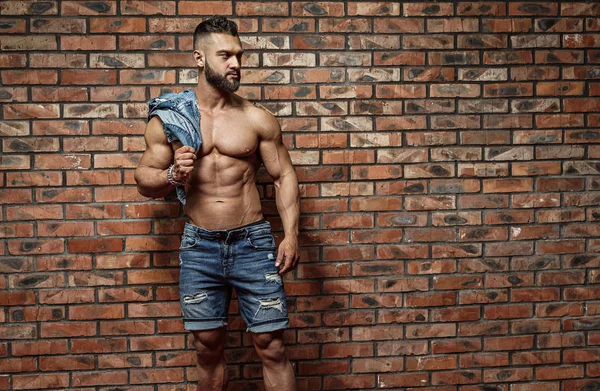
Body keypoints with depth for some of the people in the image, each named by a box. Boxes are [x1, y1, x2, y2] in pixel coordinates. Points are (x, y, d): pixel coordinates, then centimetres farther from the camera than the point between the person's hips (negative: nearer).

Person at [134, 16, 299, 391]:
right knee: (208, 348, 12)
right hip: (200, 246, 1)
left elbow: (284, 176, 3)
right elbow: (144, 181, 7)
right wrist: (172, 175, -15)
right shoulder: (169, 119, 1)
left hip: (253, 243, -1)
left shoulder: (257, 119, -1)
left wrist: (291, 235, -9)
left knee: (272, 347, 1)